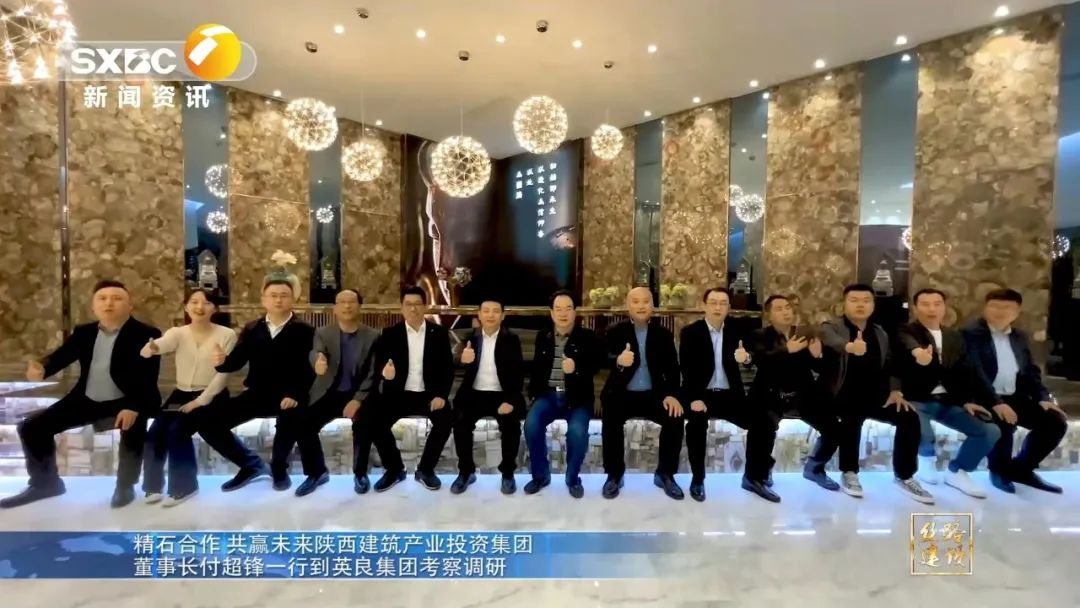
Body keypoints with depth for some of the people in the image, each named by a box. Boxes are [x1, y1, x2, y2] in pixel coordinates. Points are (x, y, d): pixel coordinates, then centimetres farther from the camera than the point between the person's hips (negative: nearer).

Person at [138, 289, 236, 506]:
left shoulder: (227, 335, -5)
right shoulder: (177, 333, 3)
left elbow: (223, 374, -9)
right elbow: (161, 345, -20)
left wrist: (201, 400, -16)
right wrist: (151, 347, -45)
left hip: (211, 396, -4)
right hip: (180, 394, 4)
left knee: (177, 430, -23)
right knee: (154, 432, -17)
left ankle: (183, 486, -6)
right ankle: (154, 484, 5)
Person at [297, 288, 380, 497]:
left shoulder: (373, 336, -1)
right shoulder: (322, 333, 2)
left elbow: (373, 373, -5)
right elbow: (315, 353, -21)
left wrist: (358, 400, -19)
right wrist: (318, 363, -47)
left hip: (358, 394, -2)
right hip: (329, 393, 2)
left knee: (363, 423, -29)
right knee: (302, 423, -19)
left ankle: (360, 473, -4)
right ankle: (317, 472, 6)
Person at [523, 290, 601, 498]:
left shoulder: (588, 337, 2)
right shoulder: (542, 336, 12)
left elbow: (595, 366, -9)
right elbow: (536, 367, 18)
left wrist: (576, 368, -29)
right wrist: (534, 393, 7)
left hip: (577, 397, -2)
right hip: (548, 395, 3)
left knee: (577, 431, -30)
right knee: (531, 424, -25)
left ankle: (573, 478, 0)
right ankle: (540, 475, 0)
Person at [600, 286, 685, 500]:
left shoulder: (664, 334, 5)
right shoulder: (615, 332, -1)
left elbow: (672, 368, 2)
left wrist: (671, 394, -17)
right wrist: (618, 362, -39)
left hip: (653, 394, 2)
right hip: (621, 394, -2)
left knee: (675, 418, -22)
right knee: (610, 420, -29)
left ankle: (665, 474, 0)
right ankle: (614, 474, -7)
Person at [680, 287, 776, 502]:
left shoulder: (735, 331, 8)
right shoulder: (690, 332, -4)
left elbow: (746, 357, -5)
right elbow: (686, 369, -9)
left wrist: (746, 357, -31)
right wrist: (694, 399, -23)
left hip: (729, 395, 4)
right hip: (701, 395, -4)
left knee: (764, 421, -14)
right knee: (697, 423, -31)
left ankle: (754, 477, 6)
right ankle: (697, 479, -9)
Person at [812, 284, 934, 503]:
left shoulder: (880, 333, 16)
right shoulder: (830, 327, -3)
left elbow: (889, 364, 19)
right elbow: (833, 342, -28)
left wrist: (895, 390, 0)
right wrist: (850, 346, -52)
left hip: (874, 395, 6)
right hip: (844, 396, -5)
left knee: (909, 417, -16)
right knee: (853, 417, -34)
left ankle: (904, 476, 3)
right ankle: (849, 472, -11)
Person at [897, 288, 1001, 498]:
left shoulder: (955, 337, 15)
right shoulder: (905, 332, -6)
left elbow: (965, 373, 13)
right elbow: (910, 345, -32)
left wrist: (967, 401, -1)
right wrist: (918, 352, -55)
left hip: (949, 401, 6)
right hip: (917, 400, -6)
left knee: (990, 431, -9)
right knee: (922, 433, -32)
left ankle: (957, 471, 14)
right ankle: (927, 457, 8)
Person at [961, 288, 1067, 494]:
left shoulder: (1020, 337, 17)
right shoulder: (971, 333, -8)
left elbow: (1031, 371, 18)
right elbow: (974, 373, -18)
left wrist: (1043, 398, 0)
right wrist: (995, 402, -26)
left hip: (1014, 398, 8)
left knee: (1056, 421, -7)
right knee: (1004, 424, -31)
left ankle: (1020, 468, 12)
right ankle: (999, 470, -1)